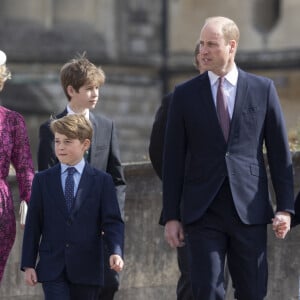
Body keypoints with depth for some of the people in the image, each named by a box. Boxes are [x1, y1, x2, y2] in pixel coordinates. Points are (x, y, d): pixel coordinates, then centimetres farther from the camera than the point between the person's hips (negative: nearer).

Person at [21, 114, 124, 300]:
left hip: (87, 270, 0)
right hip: (52, 269, 0)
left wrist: (116, 252, -20)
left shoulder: (102, 181, 3)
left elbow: (113, 222, -2)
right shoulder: (42, 180, 7)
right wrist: (28, 264, 2)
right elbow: (33, 224, 7)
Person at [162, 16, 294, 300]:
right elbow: (173, 159, 6)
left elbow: (279, 152, 6)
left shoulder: (263, 89, 5)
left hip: (250, 211, 0)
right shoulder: (185, 94, 5)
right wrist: (171, 216, 2)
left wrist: (285, 207, 1)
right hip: (203, 213, 0)